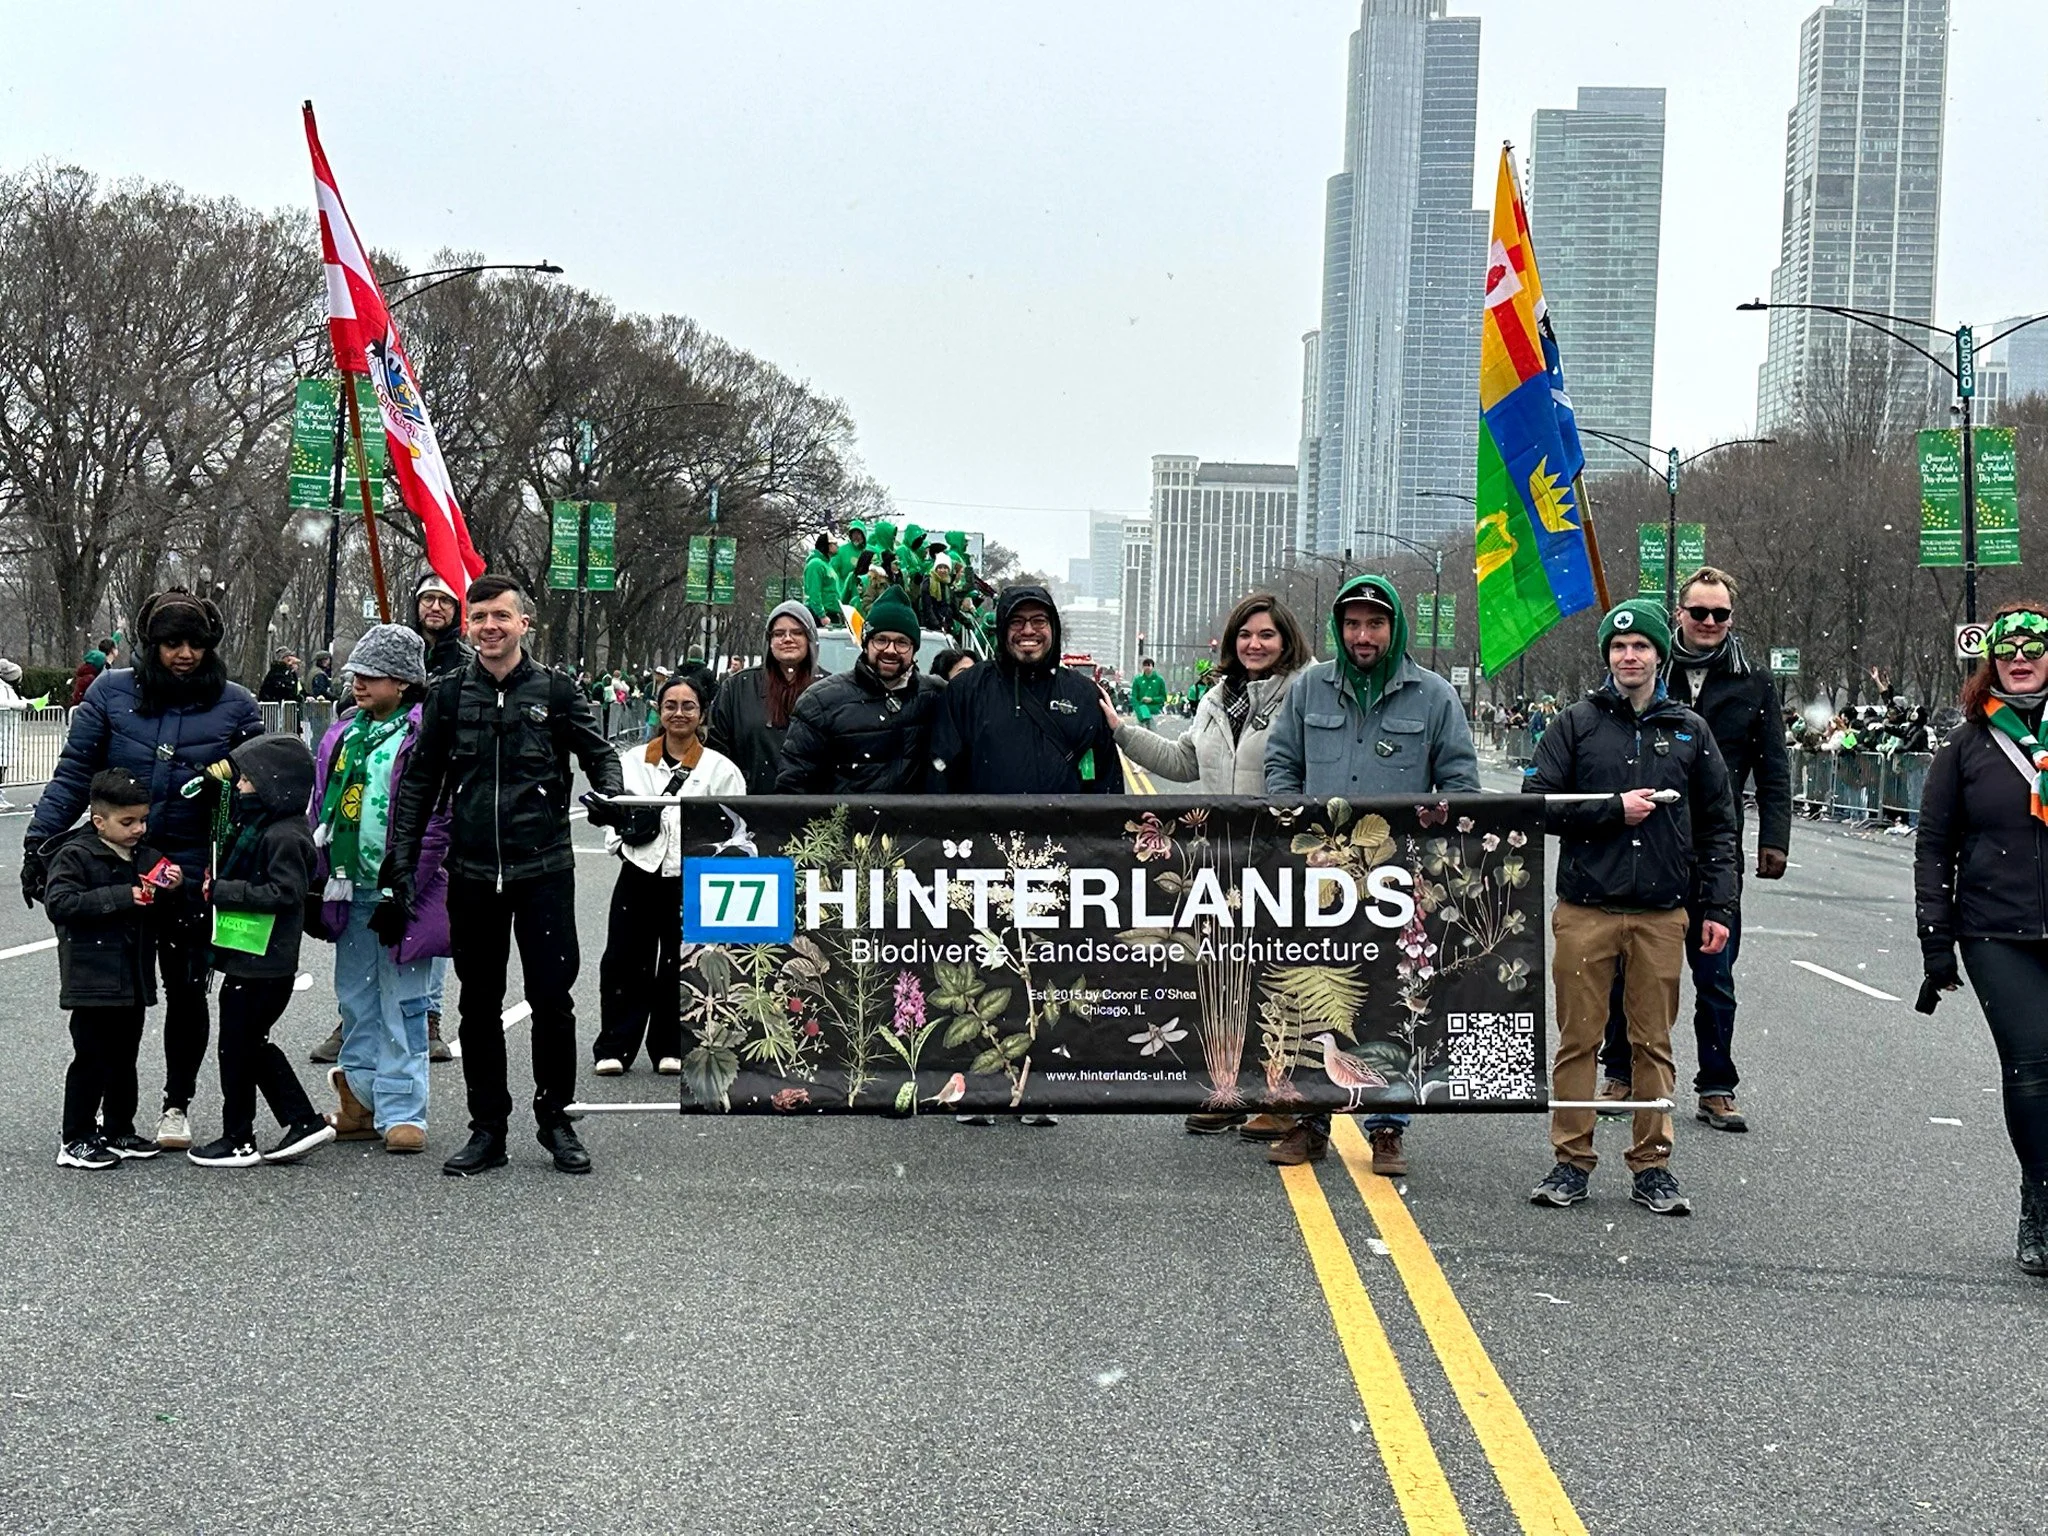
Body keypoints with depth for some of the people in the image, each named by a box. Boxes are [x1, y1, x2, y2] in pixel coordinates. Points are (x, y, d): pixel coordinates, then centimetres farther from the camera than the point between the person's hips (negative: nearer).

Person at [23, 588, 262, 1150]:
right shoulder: (112, 693, -2)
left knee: (186, 990, 7)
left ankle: (176, 1106, 23)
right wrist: (39, 841, -7)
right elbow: (73, 773, -1)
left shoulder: (234, 705, -1)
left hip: (192, 872, 0)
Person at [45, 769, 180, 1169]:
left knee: (124, 1058, 15)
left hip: (133, 980, 7)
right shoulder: (75, 855, -11)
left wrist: (172, 888, -3)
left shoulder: (145, 856, 11)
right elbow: (58, 904, -23)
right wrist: (121, 897, -26)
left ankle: (118, 1131, 26)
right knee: (92, 1061, -3)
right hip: (93, 981, -7)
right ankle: (75, 1141, 5)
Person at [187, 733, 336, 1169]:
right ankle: (303, 1122, 19)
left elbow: (284, 893, -23)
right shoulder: (256, 825, 13)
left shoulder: (285, 835, -18)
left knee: (237, 1047, 1)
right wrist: (217, 888, 1)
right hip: (247, 958, 10)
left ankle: (238, 1141, 12)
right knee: (254, 1044, 16)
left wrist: (223, 891, -21)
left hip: (262, 964, -10)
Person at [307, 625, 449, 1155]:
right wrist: (318, 882, 13)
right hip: (350, 889, 7)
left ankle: (402, 1111, 4)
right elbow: (320, 809, 18)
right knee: (355, 998, 14)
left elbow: (434, 822, -15)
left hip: (398, 891, -7)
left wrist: (400, 891, -16)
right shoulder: (342, 733, 12)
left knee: (401, 1004, -1)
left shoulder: (424, 736, -11)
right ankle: (361, 1102, 23)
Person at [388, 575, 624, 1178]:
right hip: (471, 873, 2)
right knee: (479, 1004, 8)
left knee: (552, 998, 0)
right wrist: (403, 860, 5)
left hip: (544, 869, -2)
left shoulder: (554, 690, 2)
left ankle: (555, 1118, 16)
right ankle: (488, 1129, 17)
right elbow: (420, 782, 9)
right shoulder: (448, 693, 6)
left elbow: (599, 752, 8)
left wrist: (608, 792, -15)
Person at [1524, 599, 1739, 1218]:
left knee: (1654, 1042, 5)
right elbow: (1538, 804, -1)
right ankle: (1571, 1162, 9)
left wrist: (1717, 908, 6)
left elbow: (1717, 826, 13)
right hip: (1585, 909, -1)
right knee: (1578, 1038, 1)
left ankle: (1652, 1165, 13)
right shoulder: (1575, 724, 5)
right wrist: (1614, 809, -9)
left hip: (1663, 915, 2)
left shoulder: (1690, 731, 11)